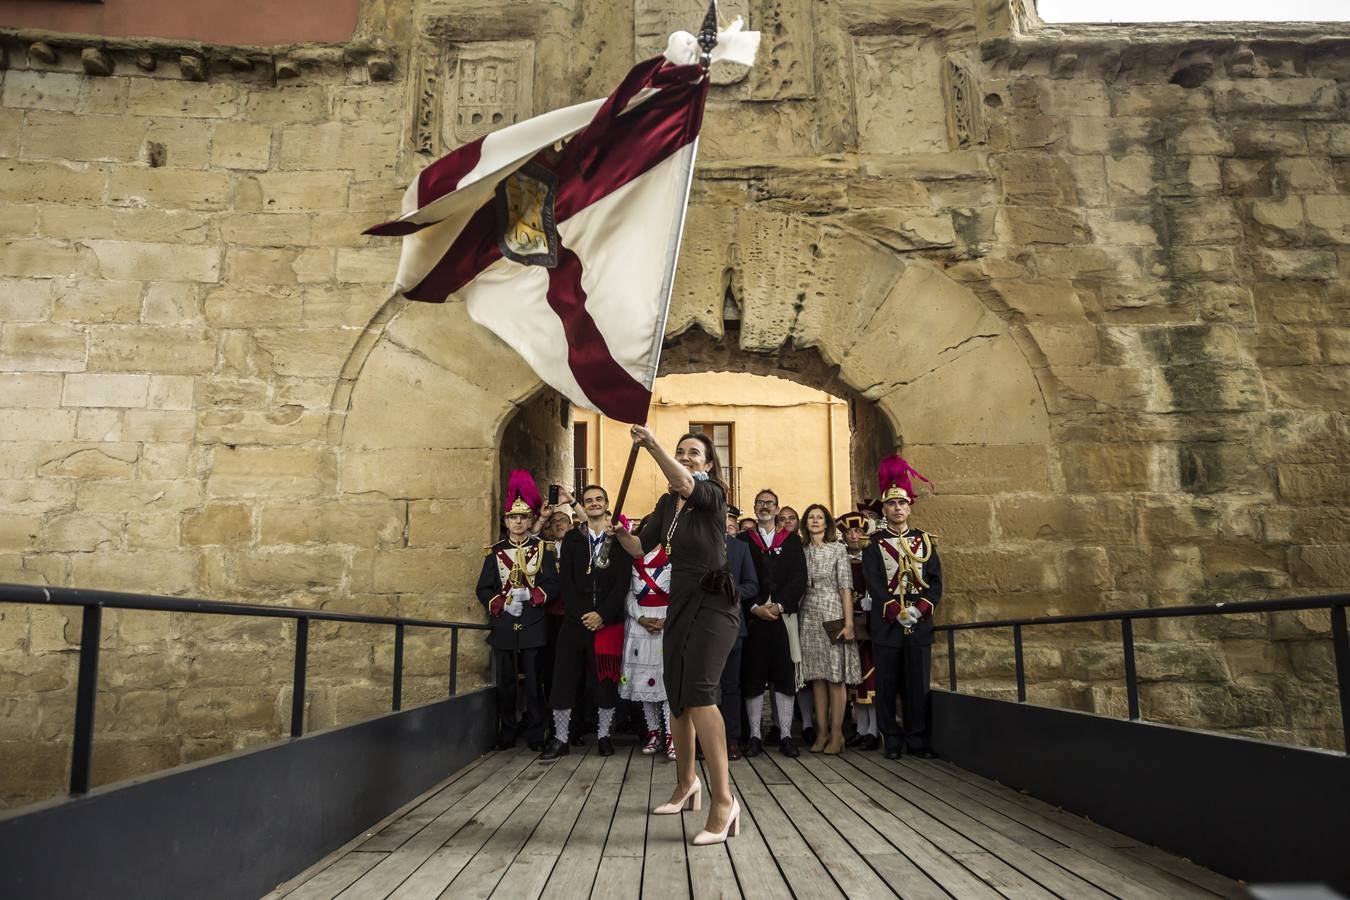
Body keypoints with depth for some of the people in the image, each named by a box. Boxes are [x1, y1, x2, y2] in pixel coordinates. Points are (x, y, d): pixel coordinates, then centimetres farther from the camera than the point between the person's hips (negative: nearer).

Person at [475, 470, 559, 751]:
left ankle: (536, 735, 9)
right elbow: (483, 588, 5)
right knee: (505, 681, 7)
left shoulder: (543, 549, 4)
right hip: (503, 625, 2)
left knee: (533, 681, 1)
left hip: (533, 625, -2)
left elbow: (553, 585, -4)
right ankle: (507, 733, 18)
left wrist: (529, 594, -18)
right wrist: (501, 605, -10)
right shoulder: (495, 551, 9)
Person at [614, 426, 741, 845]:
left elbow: (684, 484, -30)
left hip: (712, 603, -8)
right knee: (677, 697, 15)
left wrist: (651, 444, -36)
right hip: (680, 603, 8)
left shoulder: (713, 495, -7)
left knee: (699, 693, -23)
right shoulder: (667, 504, 12)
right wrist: (620, 532, -8)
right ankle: (687, 784, 34)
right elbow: (639, 547, 9)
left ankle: (723, 799, -23)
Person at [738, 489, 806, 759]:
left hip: (784, 616, 1)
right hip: (752, 617, 0)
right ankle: (755, 736, 7)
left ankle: (786, 735, 7)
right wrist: (755, 608, -11)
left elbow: (799, 578, 2)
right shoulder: (743, 541, 9)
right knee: (752, 676, 1)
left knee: (785, 676, 1)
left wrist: (780, 605, -10)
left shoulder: (792, 541, 12)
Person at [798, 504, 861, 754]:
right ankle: (821, 733, 10)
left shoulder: (837, 549, 3)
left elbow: (845, 587, -3)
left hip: (832, 614, -3)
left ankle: (836, 734, 0)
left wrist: (849, 621, -11)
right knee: (816, 676, 5)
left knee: (836, 675, -4)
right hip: (809, 616, 3)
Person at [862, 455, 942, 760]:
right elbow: (874, 584, -6)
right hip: (887, 625, -2)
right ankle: (892, 740, 11)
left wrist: (919, 610, -11)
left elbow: (936, 581, 4)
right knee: (887, 686, 2)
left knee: (919, 685, 5)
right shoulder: (874, 545, 3)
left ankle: (918, 739, 15)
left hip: (920, 624, 2)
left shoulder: (924, 541, 11)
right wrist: (897, 612, -16)